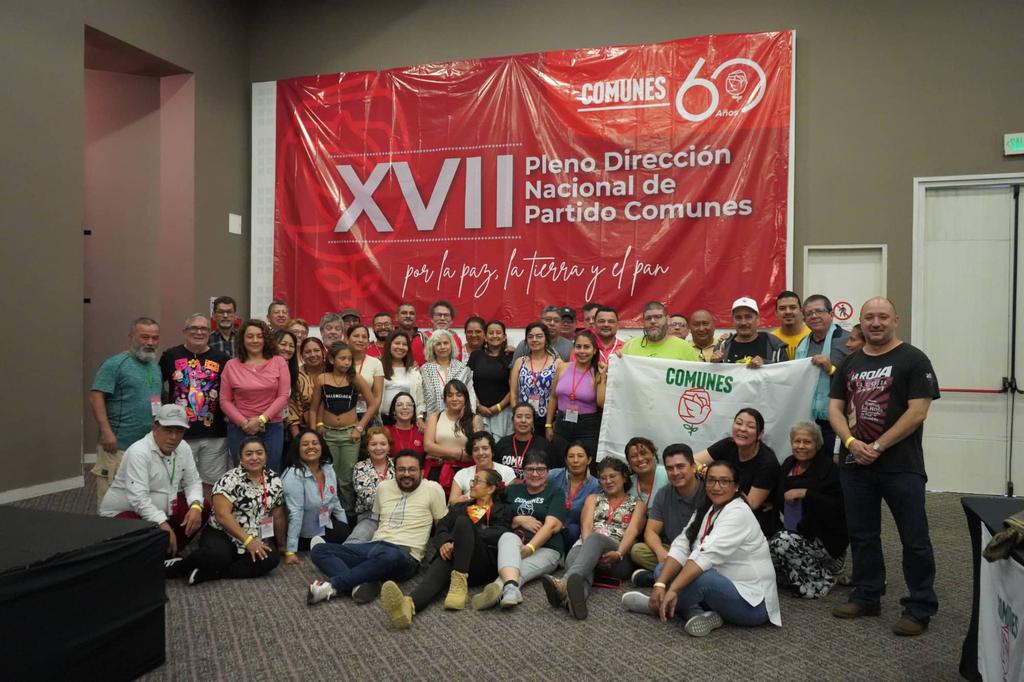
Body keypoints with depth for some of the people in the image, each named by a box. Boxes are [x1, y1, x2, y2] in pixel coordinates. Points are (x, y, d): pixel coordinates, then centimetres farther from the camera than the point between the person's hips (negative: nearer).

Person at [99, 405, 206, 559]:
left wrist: (196, 506, -19)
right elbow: (139, 499, -32)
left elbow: (193, 481, 1)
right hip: (122, 512, -7)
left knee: (203, 509, -9)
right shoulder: (139, 452, -25)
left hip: (161, 508, 7)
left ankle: (170, 554, 7)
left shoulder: (183, 448, -3)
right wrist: (164, 524, -38)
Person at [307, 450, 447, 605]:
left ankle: (332, 586, -31)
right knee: (319, 550, -13)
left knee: (390, 556, -44)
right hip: (375, 546, 6)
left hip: (405, 555, -6)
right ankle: (360, 585, -35)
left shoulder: (432, 489, 1)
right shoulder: (383, 487, 16)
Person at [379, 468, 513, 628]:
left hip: (486, 564, -2)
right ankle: (408, 605, -64)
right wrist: (444, 542, -9)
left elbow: (499, 535, 2)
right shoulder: (460, 508, 32)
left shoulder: (503, 510, 22)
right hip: (453, 557, 3)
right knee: (438, 569, -34)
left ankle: (459, 583, -36)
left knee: (463, 521, -28)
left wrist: (462, 539, -8)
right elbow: (441, 528, 15)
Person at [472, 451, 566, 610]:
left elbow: (553, 526, -6)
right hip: (515, 543, 2)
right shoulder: (512, 490, 21)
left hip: (545, 548, -2)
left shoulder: (555, 492, 9)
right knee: (508, 537, -34)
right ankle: (510, 588, -61)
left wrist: (529, 548, -19)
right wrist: (519, 520, -4)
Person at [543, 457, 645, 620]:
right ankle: (573, 596, -72)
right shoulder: (593, 499, 26)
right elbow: (587, 526, 8)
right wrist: (591, 552, -14)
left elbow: (632, 531, 1)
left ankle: (565, 582, -67)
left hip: (616, 554, -2)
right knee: (574, 557, -37)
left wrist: (619, 553, -21)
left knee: (595, 538, -38)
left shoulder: (637, 504, 20)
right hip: (586, 544, 2)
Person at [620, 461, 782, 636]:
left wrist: (673, 589, -37)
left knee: (698, 577, -32)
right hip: (722, 587, 9)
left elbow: (707, 555, -31)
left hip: (752, 602, -8)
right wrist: (660, 584, -18)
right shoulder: (705, 510, 6)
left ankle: (657, 606, -5)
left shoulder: (738, 513, -19)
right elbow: (681, 547, -4)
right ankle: (699, 614, -16)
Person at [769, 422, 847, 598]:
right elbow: (780, 501, 23)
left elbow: (836, 508, -23)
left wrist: (805, 493, -26)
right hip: (793, 534, 8)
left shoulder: (829, 470, -11)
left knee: (782, 541, -29)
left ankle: (824, 576, -7)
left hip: (824, 539, -7)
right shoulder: (788, 465, 7)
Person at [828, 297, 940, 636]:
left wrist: (877, 447, -14)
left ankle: (920, 608, 14)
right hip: (855, 463, 5)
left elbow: (917, 412, -12)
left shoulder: (913, 359, -4)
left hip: (901, 465, -5)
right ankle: (866, 598, 27)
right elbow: (835, 408, 9)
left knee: (914, 539, 2)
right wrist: (851, 442, -9)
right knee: (862, 535, 14)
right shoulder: (850, 363, 13)